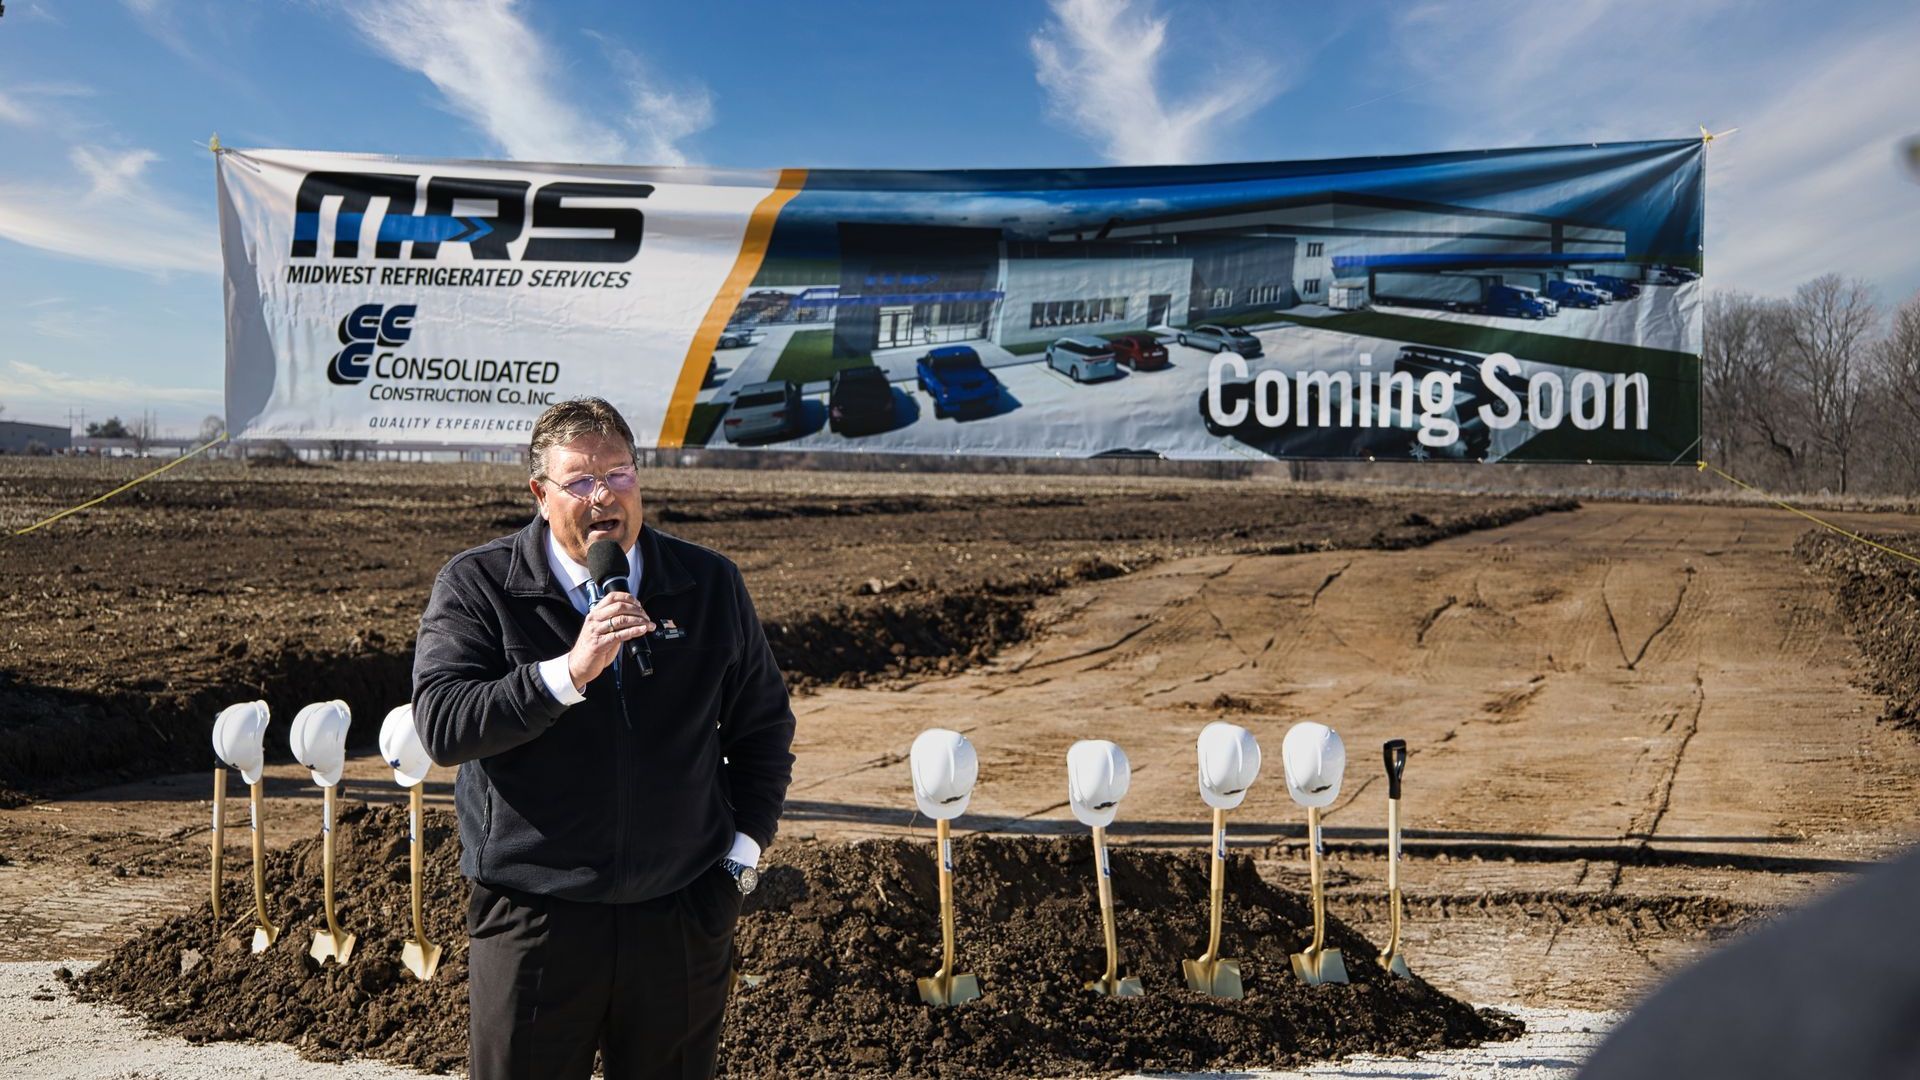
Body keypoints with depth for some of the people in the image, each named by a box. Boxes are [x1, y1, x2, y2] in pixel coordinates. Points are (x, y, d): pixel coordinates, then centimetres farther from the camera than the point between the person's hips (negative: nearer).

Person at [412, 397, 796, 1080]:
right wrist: (568, 672, -25)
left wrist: (743, 850, 6)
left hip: (682, 914, 2)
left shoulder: (710, 584, 4)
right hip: (532, 915, -2)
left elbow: (764, 724, 13)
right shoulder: (475, 586, -3)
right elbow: (441, 727, -15)